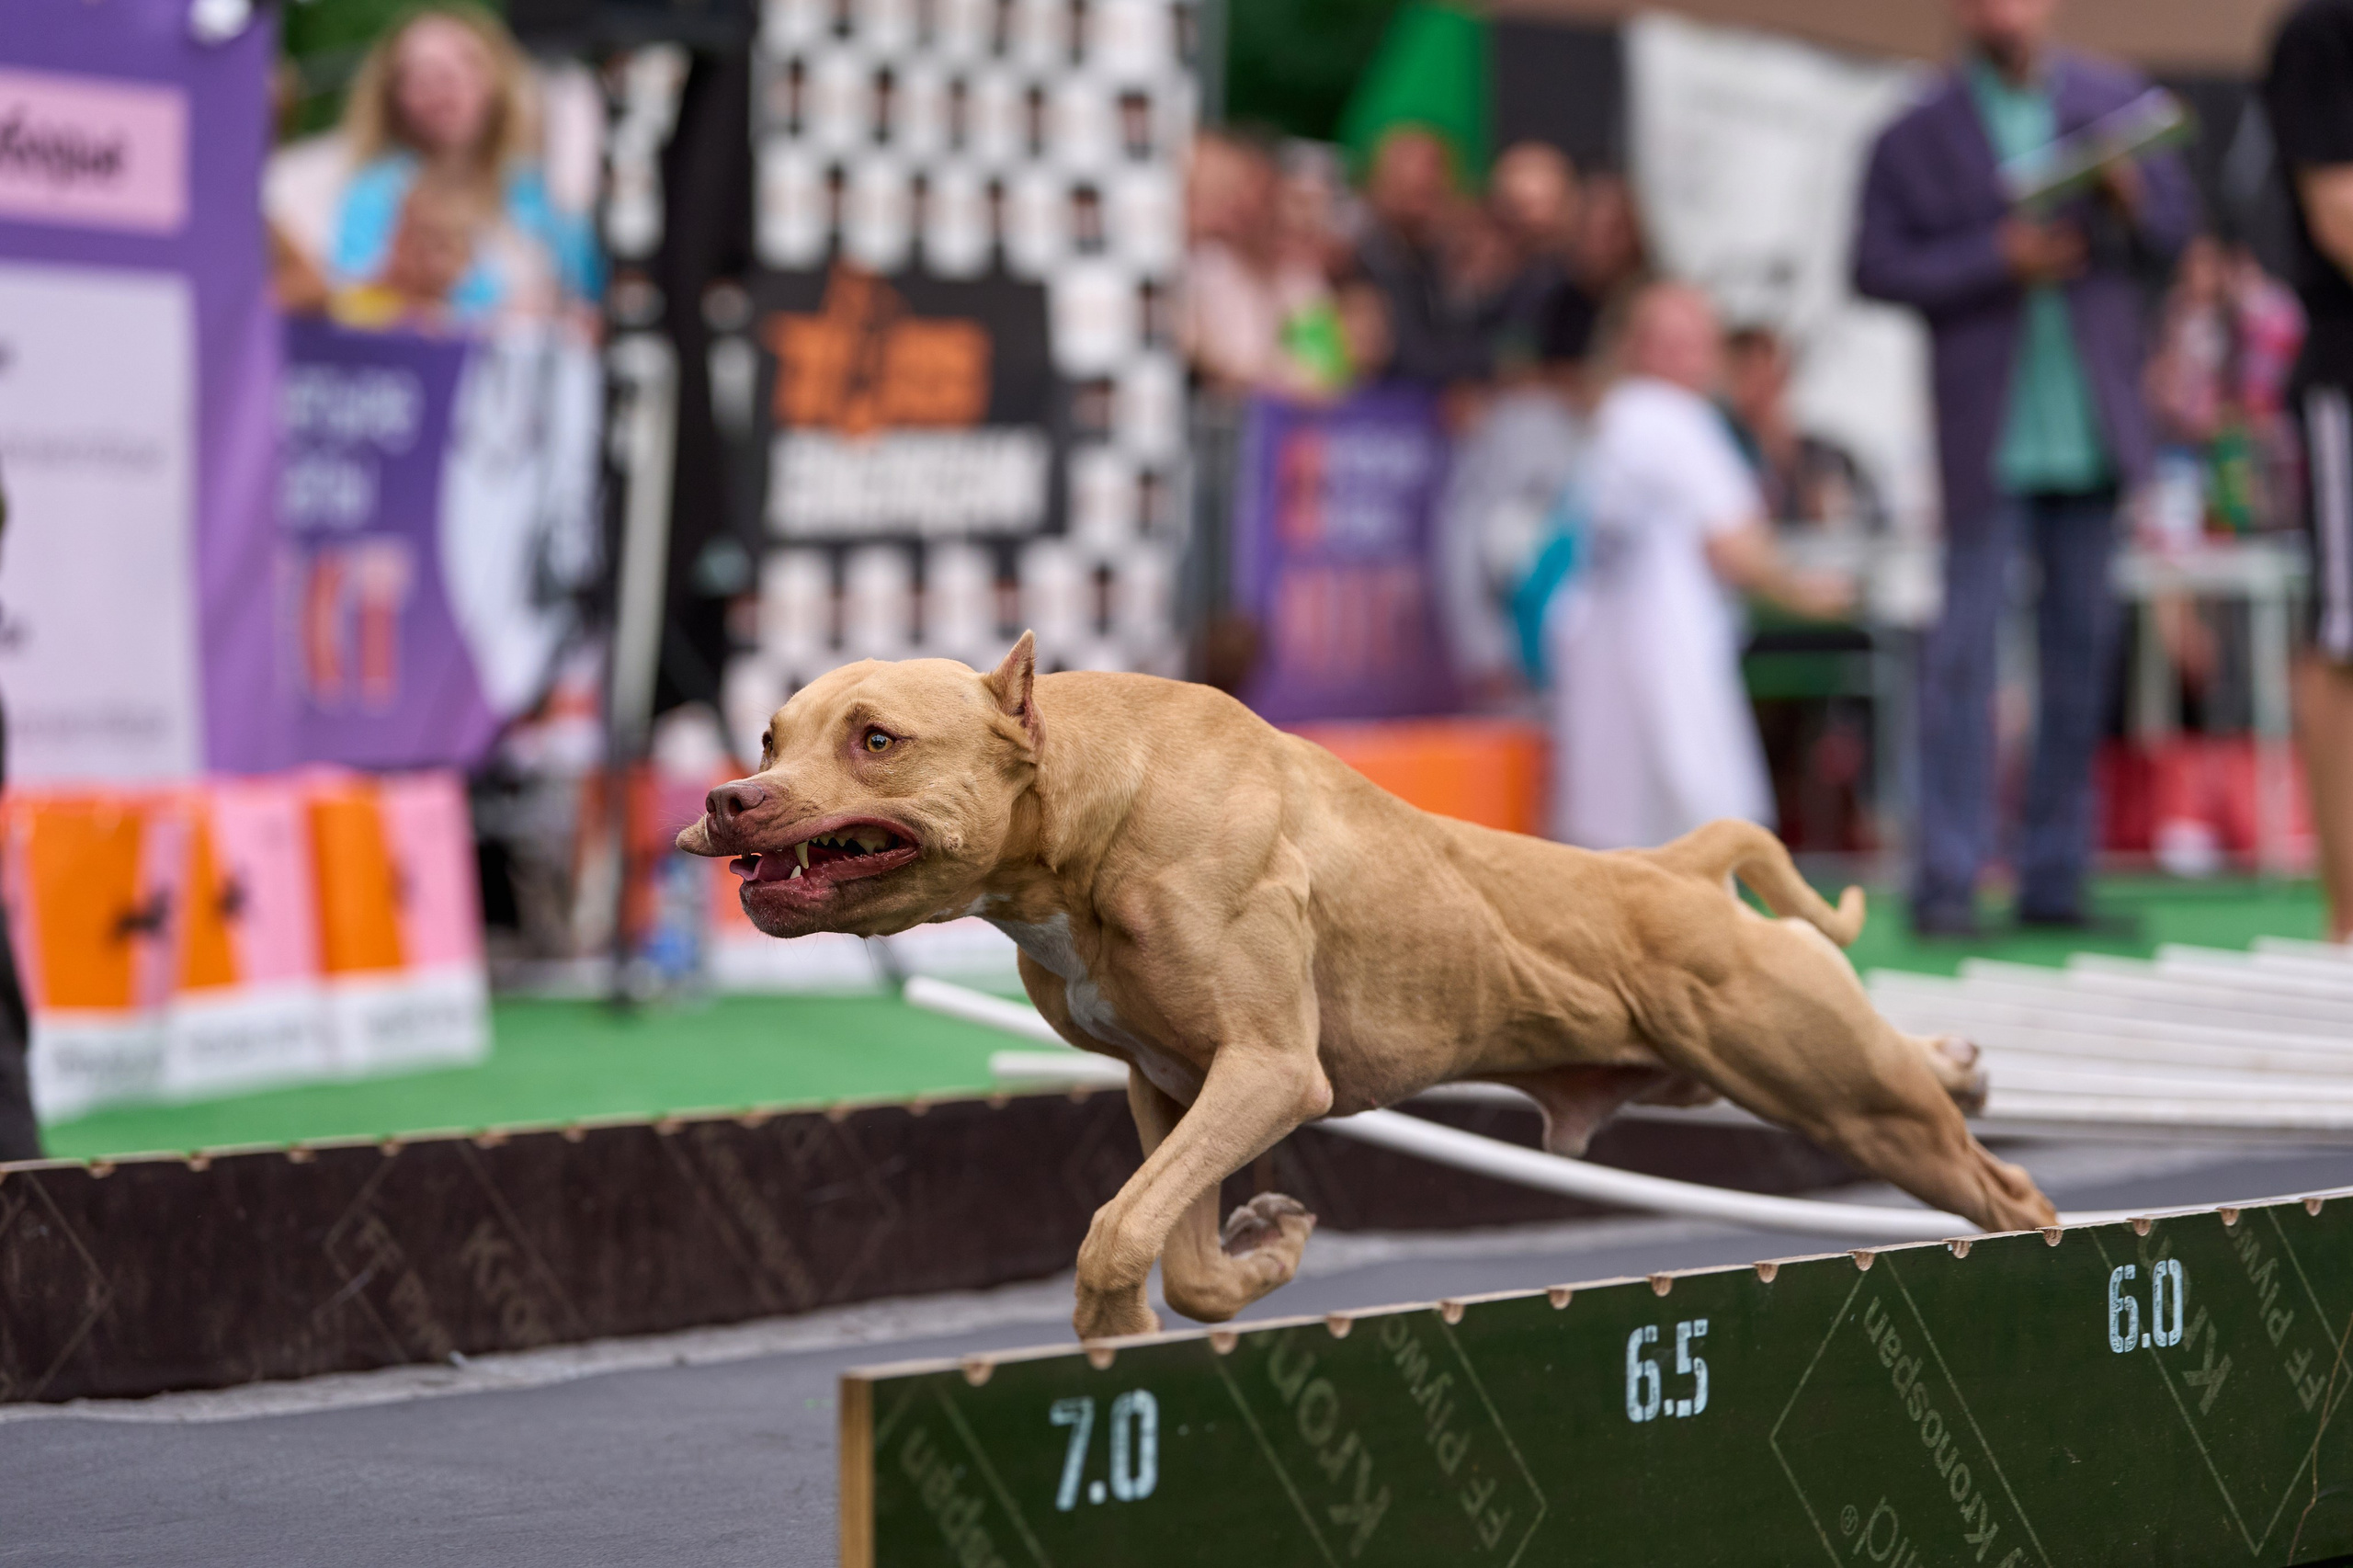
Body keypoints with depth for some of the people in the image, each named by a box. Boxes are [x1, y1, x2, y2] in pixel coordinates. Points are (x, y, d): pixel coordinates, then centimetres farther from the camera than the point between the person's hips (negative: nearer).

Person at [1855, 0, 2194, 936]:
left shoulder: (2115, 101, 10)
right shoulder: (1917, 137, 1)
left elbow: (2173, 229, 11)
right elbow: (1877, 266, -5)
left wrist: (2129, 199, -12)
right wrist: (1999, 260, -16)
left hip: (2092, 429, 3)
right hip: (1988, 436, -3)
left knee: (2081, 649, 6)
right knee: (1964, 649, -7)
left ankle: (2055, 876, 13)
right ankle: (1946, 881, -5)